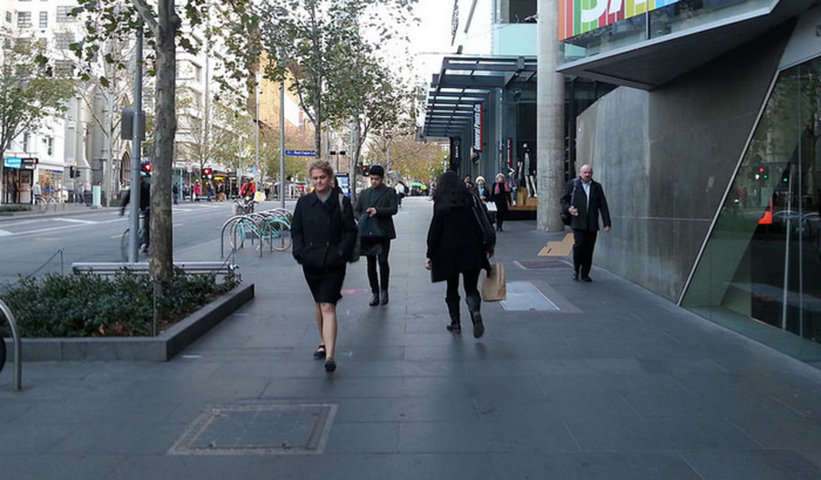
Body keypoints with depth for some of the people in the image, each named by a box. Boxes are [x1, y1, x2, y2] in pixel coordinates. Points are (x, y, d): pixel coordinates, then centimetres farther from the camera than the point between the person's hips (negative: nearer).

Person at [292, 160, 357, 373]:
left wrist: (341, 252, -12)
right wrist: (300, 252, -3)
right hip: (311, 263, 4)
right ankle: (324, 343, 36)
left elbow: (350, 231, 0)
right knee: (319, 305, 17)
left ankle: (330, 356, -16)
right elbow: (296, 230, 11)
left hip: (333, 264, -4)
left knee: (328, 307, -12)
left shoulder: (341, 202, -1)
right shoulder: (304, 203, 7)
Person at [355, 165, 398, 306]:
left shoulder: (389, 192, 4)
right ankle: (375, 292, 14)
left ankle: (384, 290, 9)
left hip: (383, 232, -4)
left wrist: (377, 211, -20)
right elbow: (356, 210, 16)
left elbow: (393, 209, -7)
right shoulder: (364, 193, 16)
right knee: (371, 264, 6)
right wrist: (361, 219, -6)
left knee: (383, 261, -9)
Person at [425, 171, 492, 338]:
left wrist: (430, 255, -3)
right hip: (472, 250, 2)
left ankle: (455, 323, 17)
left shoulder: (440, 203, -4)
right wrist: (488, 247, 12)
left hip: (449, 251, -2)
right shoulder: (471, 198, 3)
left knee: (452, 288, 14)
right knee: (471, 287, 9)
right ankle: (475, 312, -18)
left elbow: (435, 230, -7)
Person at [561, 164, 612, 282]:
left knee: (589, 249, 2)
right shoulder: (572, 184, 5)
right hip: (578, 222, -2)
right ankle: (576, 270, 7)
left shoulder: (597, 187, 10)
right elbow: (564, 200, 11)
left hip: (592, 224, 2)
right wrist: (568, 208, -11)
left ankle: (585, 274, 15)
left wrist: (607, 223, 1)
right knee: (579, 245, -15)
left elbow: (603, 206, 8)